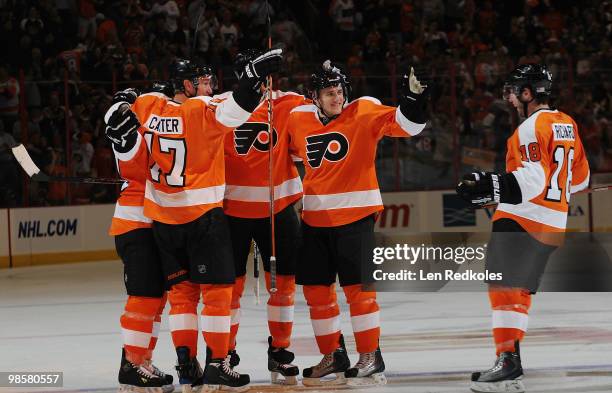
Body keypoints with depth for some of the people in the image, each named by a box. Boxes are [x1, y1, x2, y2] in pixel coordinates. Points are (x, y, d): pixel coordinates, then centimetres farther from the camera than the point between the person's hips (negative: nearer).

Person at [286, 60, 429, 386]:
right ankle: (333, 355, 22)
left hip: (354, 214, -5)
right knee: (316, 289, 9)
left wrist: (413, 102, -31)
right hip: (315, 217, 5)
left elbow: (404, 125, -16)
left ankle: (371, 357, 3)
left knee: (358, 288, -6)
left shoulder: (364, 112, -7)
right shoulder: (298, 119, 5)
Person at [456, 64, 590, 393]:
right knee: (519, 291, 15)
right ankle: (509, 365, 15)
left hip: (522, 218, -10)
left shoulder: (533, 127, -13)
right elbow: (579, 178, 22)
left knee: (505, 287, -13)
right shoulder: (567, 125, 15)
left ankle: (508, 362, -24)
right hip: (552, 226, 10)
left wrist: (490, 187, -27)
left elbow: (532, 180, -23)